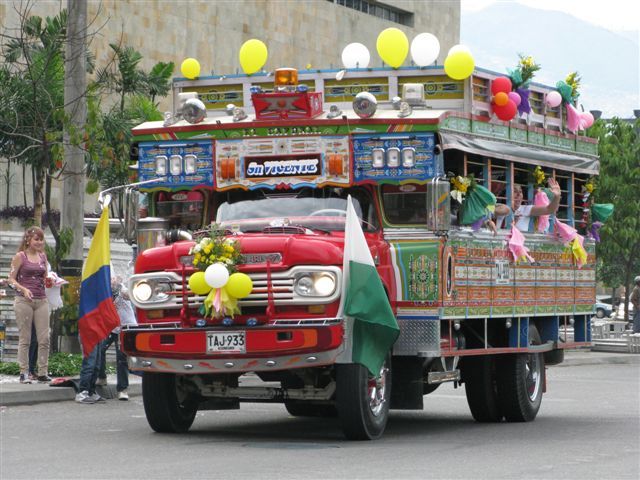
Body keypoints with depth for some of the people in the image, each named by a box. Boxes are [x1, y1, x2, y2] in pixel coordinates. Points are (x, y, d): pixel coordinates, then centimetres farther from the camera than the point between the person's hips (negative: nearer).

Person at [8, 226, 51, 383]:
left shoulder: (43, 257, 13)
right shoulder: (20, 256, -2)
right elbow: (11, 279, -5)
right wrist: (23, 289, -19)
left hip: (41, 300, 5)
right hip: (24, 300, -5)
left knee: (44, 338, 0)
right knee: (24, 339, -1)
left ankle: (43, 372, 4)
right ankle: (24, 373, 2)